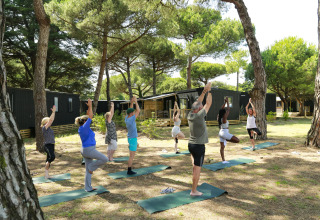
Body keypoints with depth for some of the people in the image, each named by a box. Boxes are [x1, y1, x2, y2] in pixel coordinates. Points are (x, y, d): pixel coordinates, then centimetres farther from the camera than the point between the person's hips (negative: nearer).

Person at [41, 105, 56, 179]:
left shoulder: (48, 128, 12)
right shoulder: (44, 128, -10)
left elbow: (52, 120, 14)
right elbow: (50, 120, -18)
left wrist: (54, 112, 11)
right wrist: (53, 112, -17)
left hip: (51, 145, 9)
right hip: (48, 145, -9)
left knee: (49, 160, 11)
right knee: (52, 157, -26)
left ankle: (46, 174, 18)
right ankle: (46, 168, -4)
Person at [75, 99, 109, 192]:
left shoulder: (81, 128, 10)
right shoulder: (84, 127, -15)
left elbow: (88, 117, 18)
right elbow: (90, 117, -15)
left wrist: (89, 107, 15)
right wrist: (90, 106, -9)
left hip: (85, 150, 10)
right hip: (89, 150, -10)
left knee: (88, 170, 12)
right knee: (105, 159, -2)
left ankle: (88, 188, 17)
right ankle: (91, 167, 7)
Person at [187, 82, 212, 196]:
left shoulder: (190, 115, 1)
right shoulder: (199, 116, -20)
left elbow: (198, 102, 12)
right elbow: (208, 103, -10)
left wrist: (204, 91, 13)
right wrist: (209, 91, 2)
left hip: (190, 144, 7)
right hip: (199, 146, -7)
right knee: (197, 168, 1)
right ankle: (194, 191, 8)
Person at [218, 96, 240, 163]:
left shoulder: (219, 117, 3)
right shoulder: (224, 118, -15)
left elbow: (222, 109, 13)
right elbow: (228, 109, -11)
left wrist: (225, 102, 14)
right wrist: (227, 101, -4)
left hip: (221, 132, 9)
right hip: (225, 133, -9)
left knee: (222, 147, 9)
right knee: (237, 140, -7)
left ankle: (223, 160, 13)